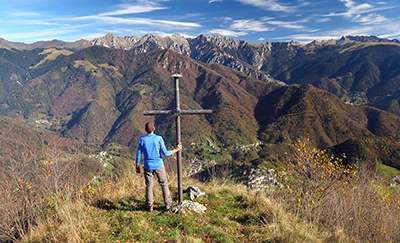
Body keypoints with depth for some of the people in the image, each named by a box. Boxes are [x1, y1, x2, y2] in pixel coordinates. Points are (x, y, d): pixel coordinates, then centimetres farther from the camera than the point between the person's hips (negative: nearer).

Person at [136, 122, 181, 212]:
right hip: (159, 165, -1)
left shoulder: (142, 140, -5)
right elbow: (165, 153, -11)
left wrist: (137, 167, 10)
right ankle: (168, 204, 20)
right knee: (164, 184, 14)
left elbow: (138, 155, -2)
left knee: (149, 186, 12)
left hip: (148, 167, 1)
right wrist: (176, 150, 1)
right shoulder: (159, 139, -10)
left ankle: (149, 206, 20)